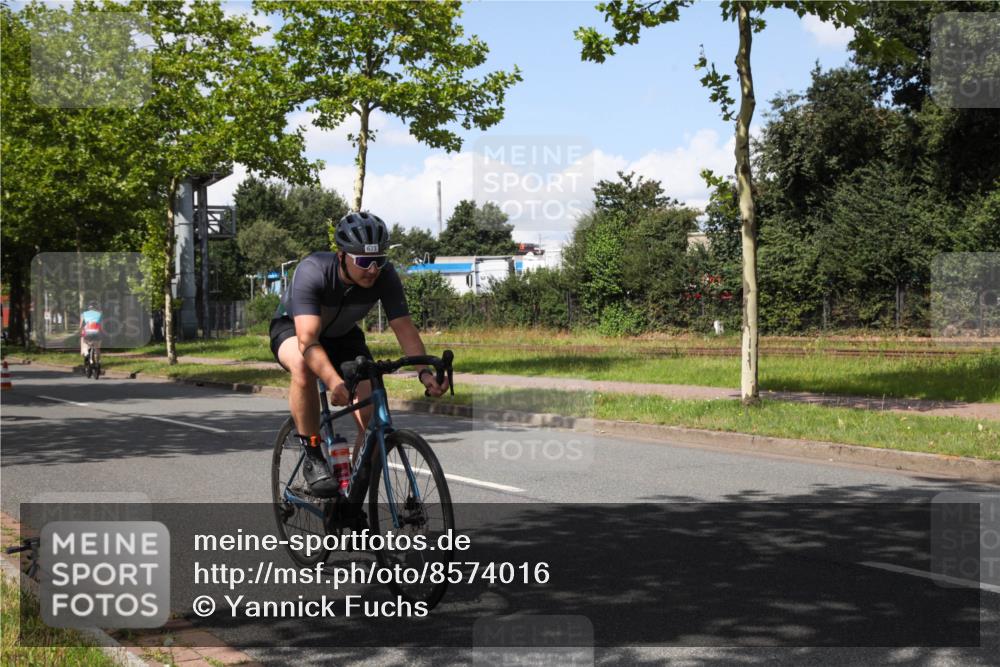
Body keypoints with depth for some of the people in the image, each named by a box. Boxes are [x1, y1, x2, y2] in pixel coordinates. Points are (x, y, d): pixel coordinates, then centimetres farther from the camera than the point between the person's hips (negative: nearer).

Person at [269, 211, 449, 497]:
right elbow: (307, 339, -47)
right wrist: (334, 382, -63)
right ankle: (312, 457, -24)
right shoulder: (312, 271, -38)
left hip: (342, 335, 4)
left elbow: (404, 327, -27)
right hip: (293, 327, -4)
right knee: (303, 367, -41)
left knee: (374, 419, -14)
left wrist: (424, 371, -45)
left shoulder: (385, 275, -27)